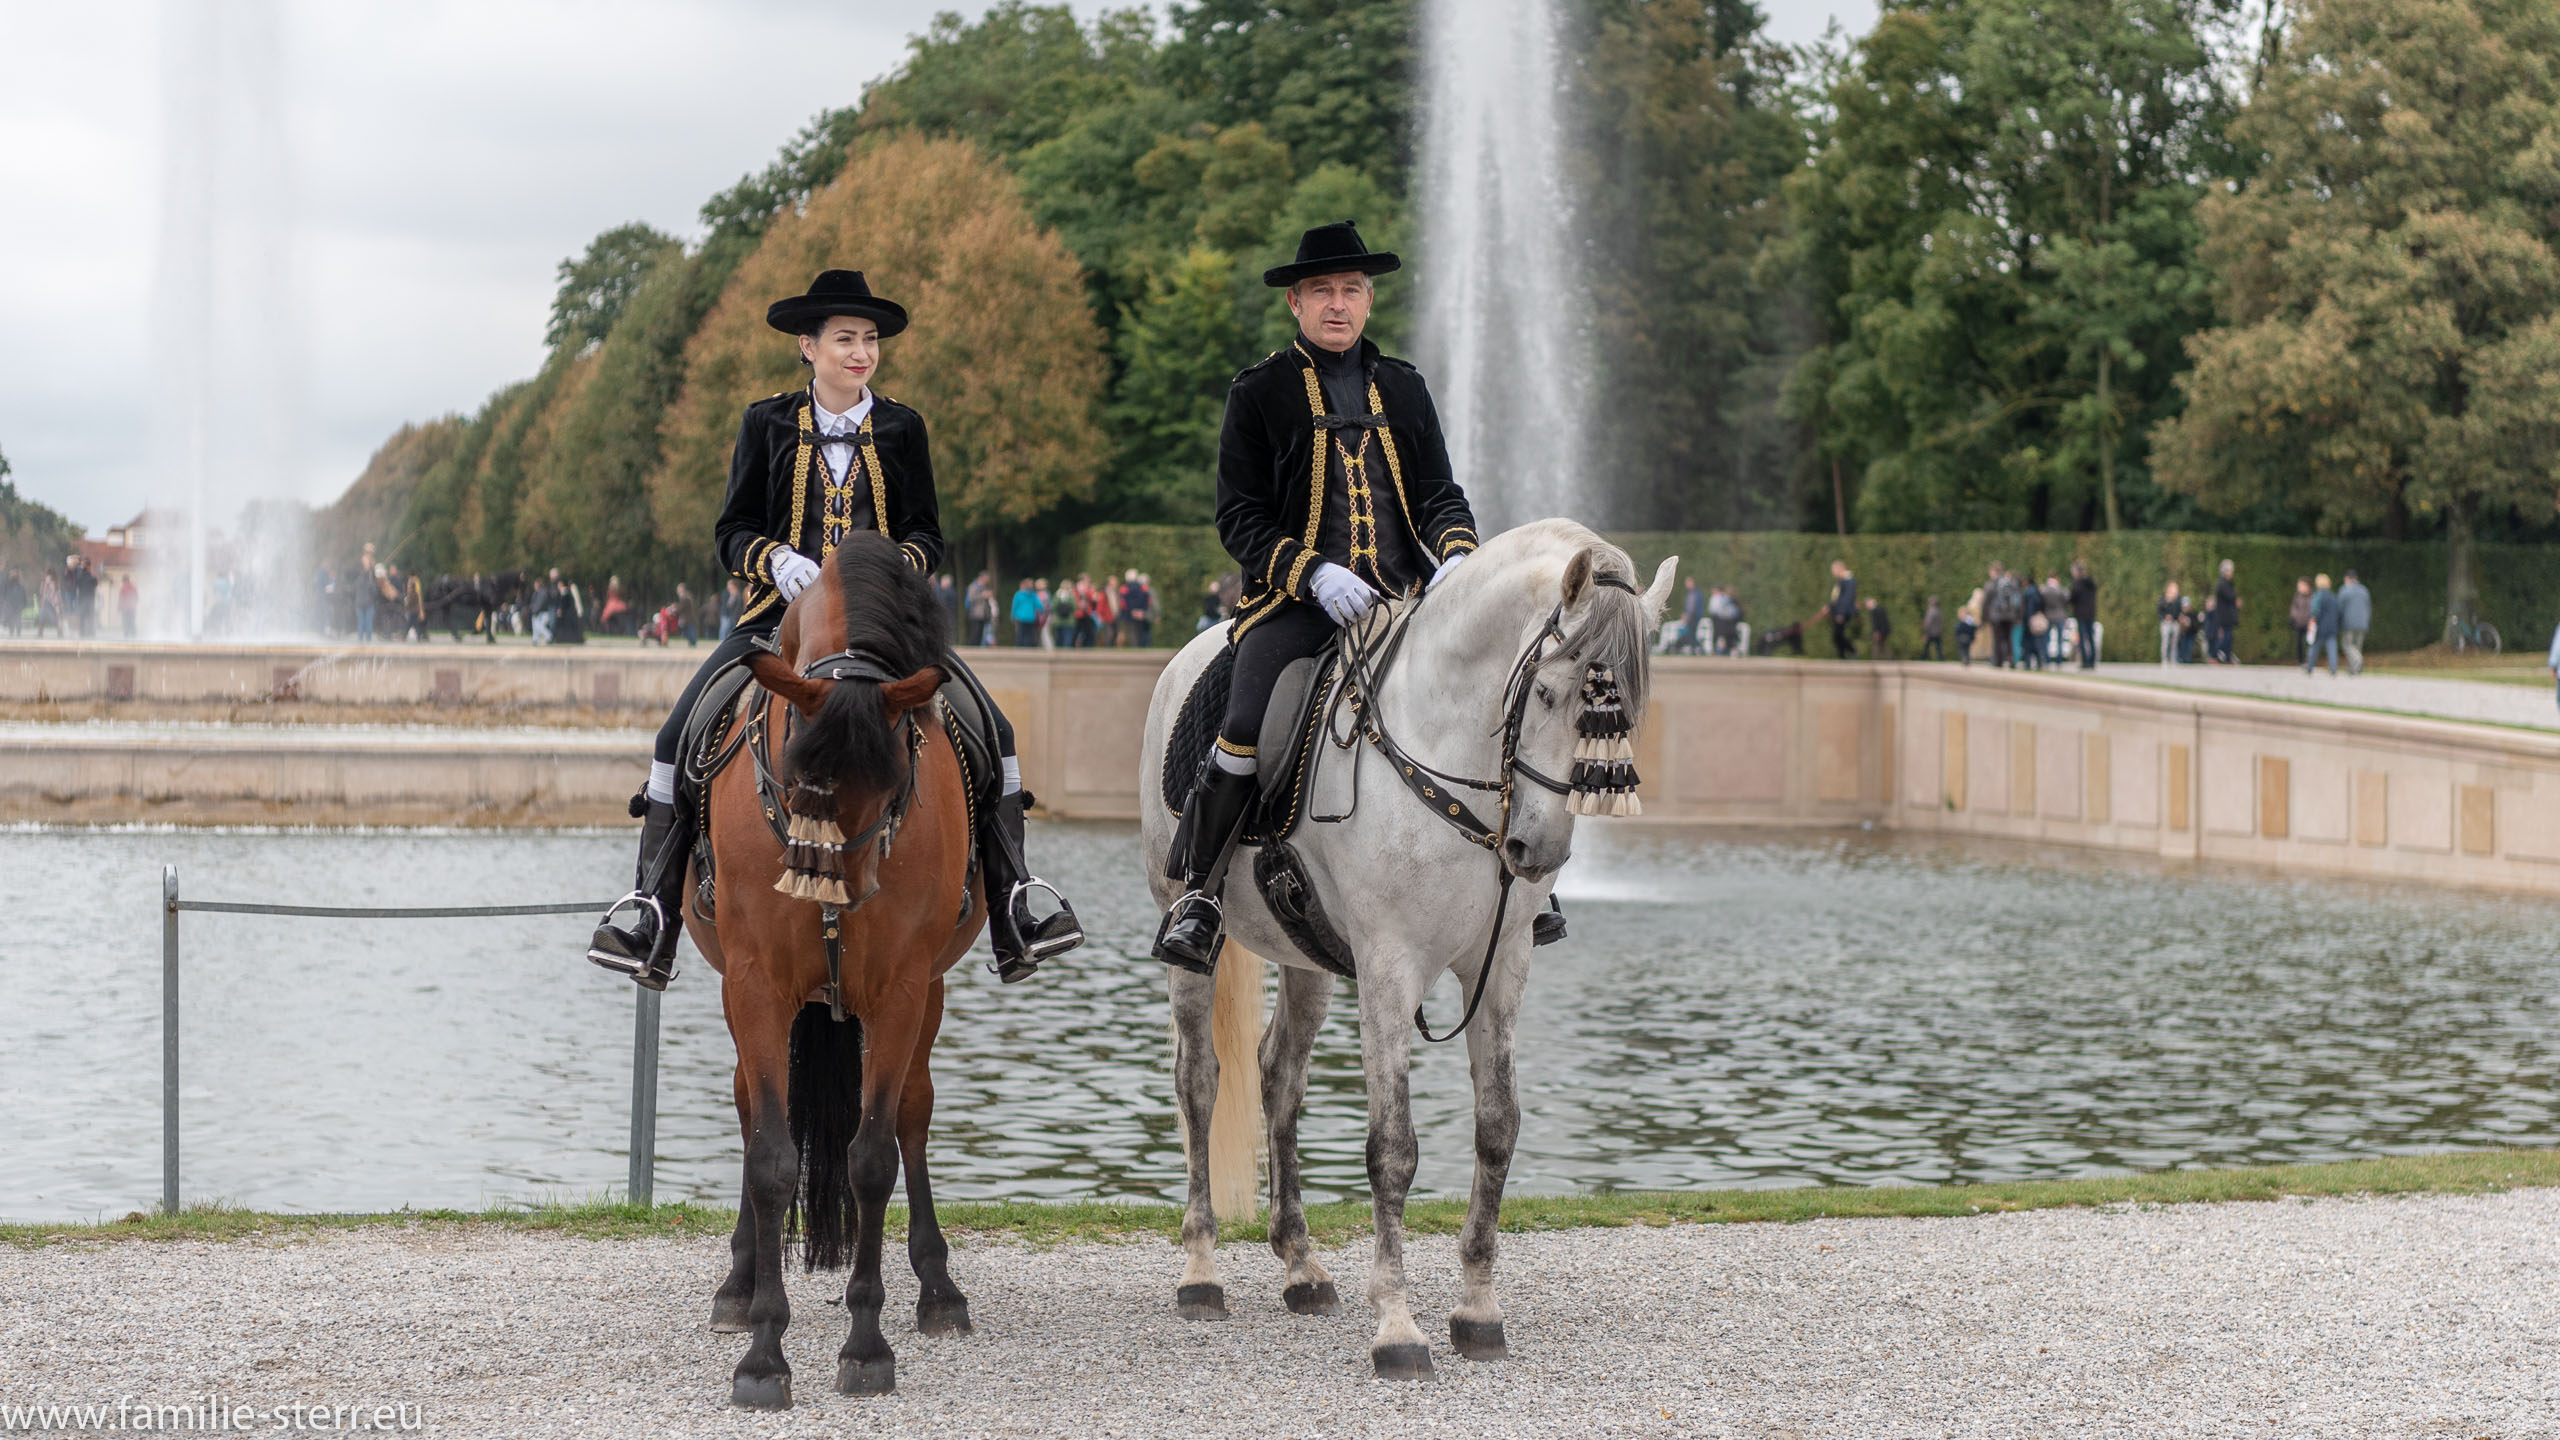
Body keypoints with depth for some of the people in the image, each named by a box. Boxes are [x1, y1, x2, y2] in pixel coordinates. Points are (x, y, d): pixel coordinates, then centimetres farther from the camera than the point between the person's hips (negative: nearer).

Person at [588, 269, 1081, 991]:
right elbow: (734, 532, 6)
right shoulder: (767, 423, 7)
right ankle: (653, 906, -12)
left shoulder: (902, 428, 10)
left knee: (991, 732, -18)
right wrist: (778, 561, -16)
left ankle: (1013, 903, -11)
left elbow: (927, 533, 10)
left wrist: (900, 563, -14)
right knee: (681, 735, -20)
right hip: (782, 611, -1)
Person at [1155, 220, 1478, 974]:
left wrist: (1456, 557, -7)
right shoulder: (1260, 393, 5)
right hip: (1296, 602, -4)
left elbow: (1442, 496, 16)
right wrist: (1316, 572, -16)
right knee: (1247, 726, -27)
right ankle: (1197, 892, -11)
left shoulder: (1404, 389, 17)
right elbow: (1239, 517, 0)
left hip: (1404, 599, 4)